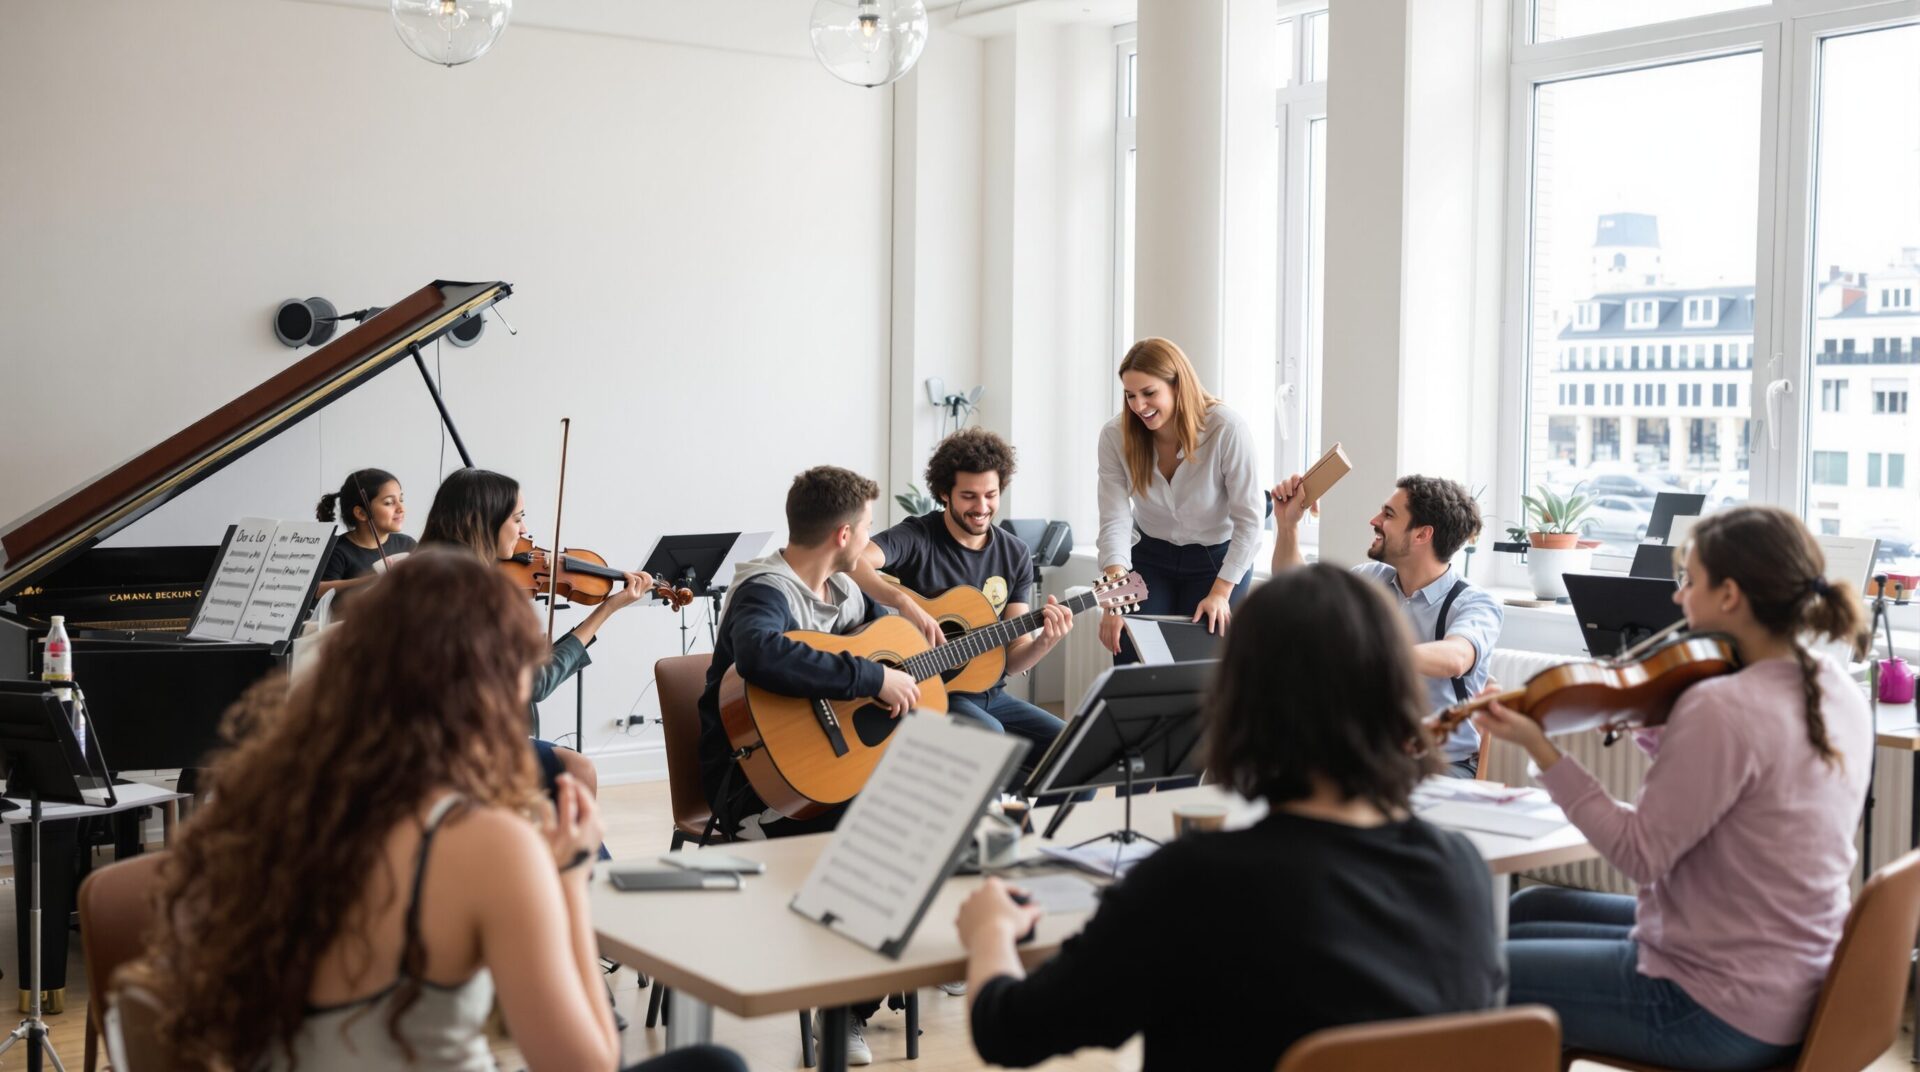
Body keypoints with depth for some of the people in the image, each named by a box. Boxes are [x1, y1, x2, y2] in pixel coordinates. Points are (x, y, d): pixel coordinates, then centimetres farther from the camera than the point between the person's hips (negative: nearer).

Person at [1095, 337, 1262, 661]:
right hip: (1150, 557, 2)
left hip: (1218, 560, -2)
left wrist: (1220, 592, -25)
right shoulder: (1115, 436, -18)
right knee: (1133, 666, -4)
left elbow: (1249, 520, -21)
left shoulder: (1227, 429, -26)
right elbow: (1114, 521, -22)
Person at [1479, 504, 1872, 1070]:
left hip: (1724, 1017, -10)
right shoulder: (1836, 691, 2)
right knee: (1525, 911, 24)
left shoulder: (1723, 708, -27)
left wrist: (1539, 748, -18)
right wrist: (1643, 722, 4)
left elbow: (1639, 853, -21)